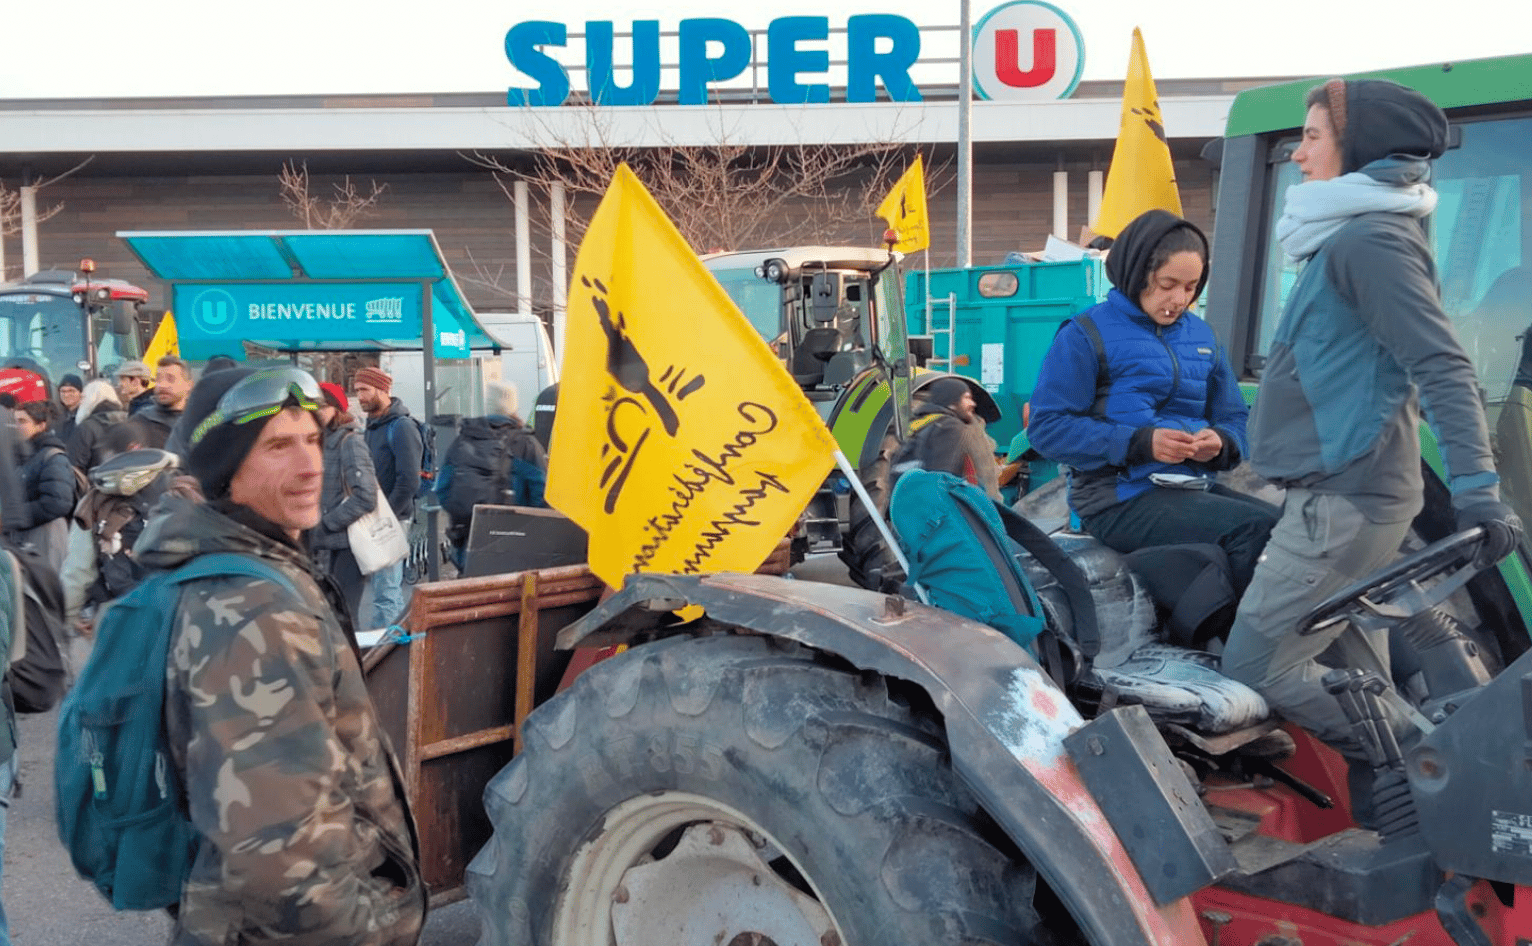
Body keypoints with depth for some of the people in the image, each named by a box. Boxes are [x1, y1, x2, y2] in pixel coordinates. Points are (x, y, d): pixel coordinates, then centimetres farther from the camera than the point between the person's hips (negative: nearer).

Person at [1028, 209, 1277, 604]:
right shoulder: (1087, 335, -1)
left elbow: (1233, 419, 19)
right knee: (1255, 529, -25)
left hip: (1191, 487, 6)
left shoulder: (1200, 335, 17)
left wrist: (1220, 442, -7)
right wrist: (1140, 443, -17)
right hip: (1119, 497, -6)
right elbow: (1046, 427, -8)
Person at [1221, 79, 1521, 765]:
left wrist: (1476, 489, -29)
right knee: (1357, 679, 12)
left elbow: (1442, 366, -21)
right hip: (1345, 493, 10)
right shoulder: (1351, 233, 18)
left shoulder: (1368, 239, -13)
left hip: (1345, 497, -10)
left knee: (1256, 663, -8)